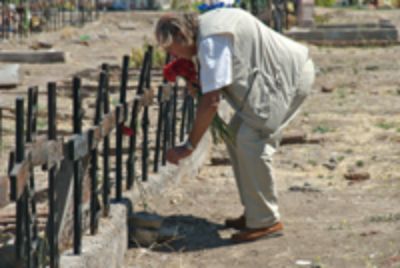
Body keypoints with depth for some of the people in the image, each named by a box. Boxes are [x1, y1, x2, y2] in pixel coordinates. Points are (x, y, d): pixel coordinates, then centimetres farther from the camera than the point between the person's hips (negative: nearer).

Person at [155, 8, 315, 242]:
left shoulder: (211, 41, -24)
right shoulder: (208, 24, 7)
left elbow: (211, 101, -26)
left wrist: (189, 146, -21)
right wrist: (195, 81, -3)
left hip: (292, 76, -11)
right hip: (282, 74, 11)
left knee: (251, 140, -17)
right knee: (236, 134, 10)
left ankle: (265, 221, -9)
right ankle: (255, 212, 16)